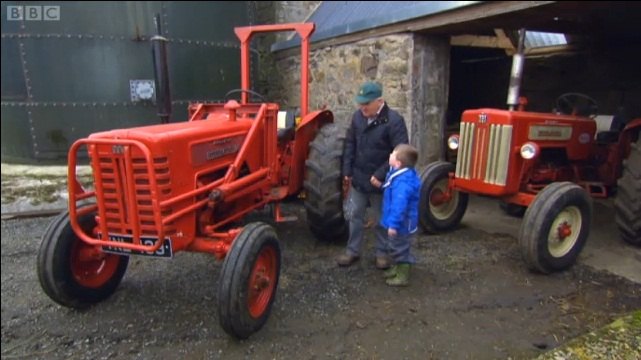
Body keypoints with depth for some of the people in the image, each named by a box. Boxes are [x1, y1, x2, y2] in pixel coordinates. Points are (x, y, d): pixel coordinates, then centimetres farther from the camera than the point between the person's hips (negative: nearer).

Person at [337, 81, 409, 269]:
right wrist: (347, 171, 4)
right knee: (354, 215, 13)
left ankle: (383, 253, 29)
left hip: (380, 182, -5)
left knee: (382, 220, 11)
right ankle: (353, 251, 29)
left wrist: (380, 175, -21)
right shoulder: (357, 116, 1)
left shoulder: (394, 121, -17)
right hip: (358, 178, 5)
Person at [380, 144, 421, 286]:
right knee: (394, 248, 26)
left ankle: (402, 277, 22)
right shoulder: (401, 174, 2)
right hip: (398, 223, 10)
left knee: (400, 250, 6)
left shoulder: (403, 182, -32)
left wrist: (393, 224, -32)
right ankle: (397, 268, 44)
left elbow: (399, 205, -35)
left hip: (402, 225, -10)